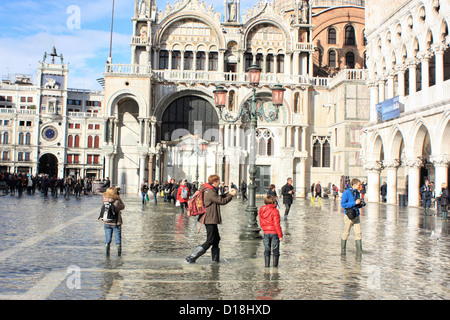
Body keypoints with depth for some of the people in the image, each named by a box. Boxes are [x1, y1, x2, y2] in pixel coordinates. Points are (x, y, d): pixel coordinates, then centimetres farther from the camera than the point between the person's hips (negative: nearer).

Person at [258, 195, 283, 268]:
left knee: (267, 250, 13)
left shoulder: (261, 211, 3)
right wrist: (280, 235, -10)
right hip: (274, 233, -4)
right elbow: (276, 224, -15)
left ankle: (266, 265, 13)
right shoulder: (275, 211, -14)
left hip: (266, 233, 4)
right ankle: (275, 265, 12)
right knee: (275, 250, 8)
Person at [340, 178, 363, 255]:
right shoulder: (347, 192, -12)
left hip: (356, 215, 6)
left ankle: (359, 251, 5)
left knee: (358, 233, 0)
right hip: (349, 215, -6)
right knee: (346, 233, 4)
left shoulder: (357, 192, 11)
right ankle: (342, 250, 19)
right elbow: (343, 204, -19)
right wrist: (354, 203, -20)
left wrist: (360, 204, 2)